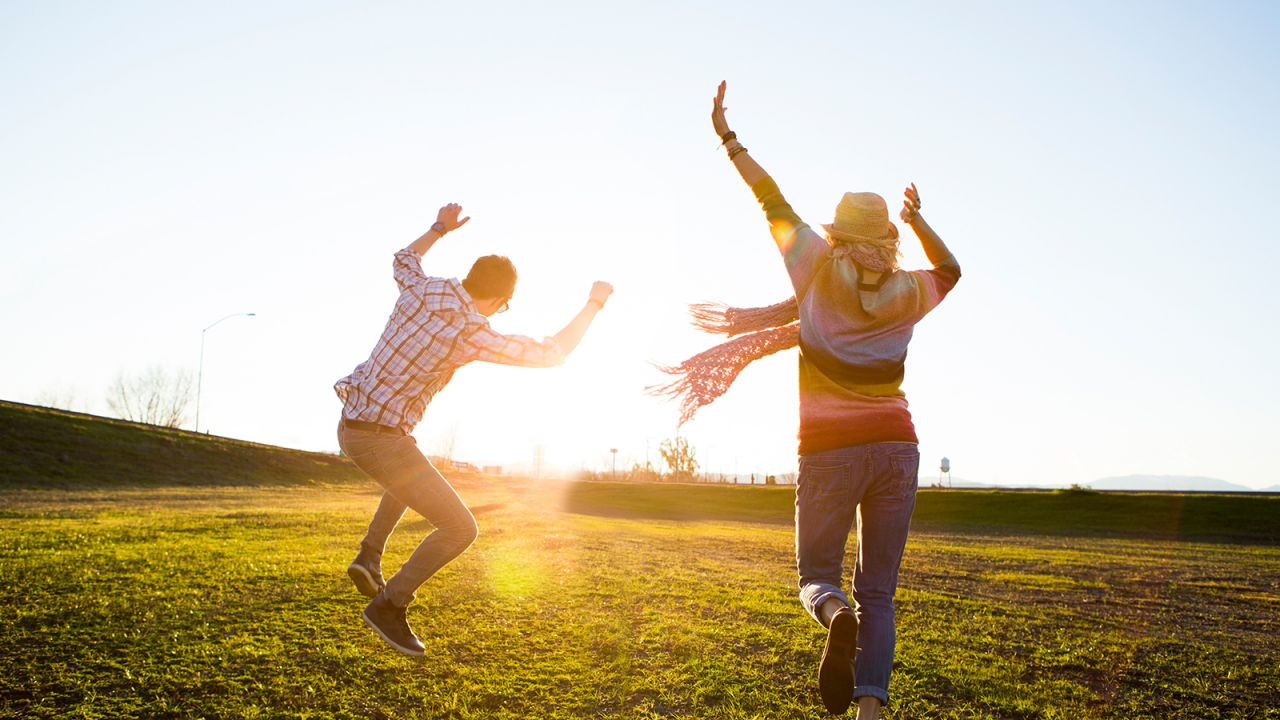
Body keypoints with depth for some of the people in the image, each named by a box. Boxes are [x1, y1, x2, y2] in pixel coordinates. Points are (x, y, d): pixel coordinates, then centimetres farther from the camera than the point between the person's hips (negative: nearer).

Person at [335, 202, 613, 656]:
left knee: (413, 477, 39)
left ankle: (369, 557, 30)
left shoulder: (421, 289, -1)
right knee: (460, 529, -4)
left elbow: (403, 261, 28)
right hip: (382, 440, -9)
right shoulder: (471, 334, -20)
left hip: (353, 427, 9)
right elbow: (554, 352, -10)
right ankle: (388, 606, 2)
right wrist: (595, 303, 2)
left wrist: (439, 228, 38)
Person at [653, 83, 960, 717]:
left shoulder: (821, 270, 1)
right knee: (878, 591, 10)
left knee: (817, 574, 11)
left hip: (831, 449, -2)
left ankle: (835, 616, -24)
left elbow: (774, 203, 8)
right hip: (895, 446, 3)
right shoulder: (908, 294, 8)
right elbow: (950, 269, 32)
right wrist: (919, 219, 33)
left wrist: (728, 137, 17)